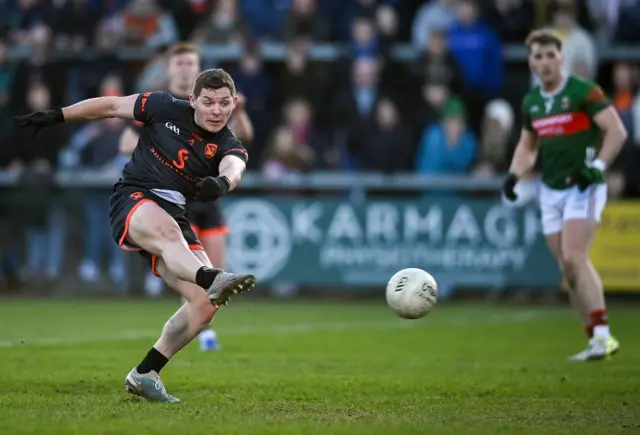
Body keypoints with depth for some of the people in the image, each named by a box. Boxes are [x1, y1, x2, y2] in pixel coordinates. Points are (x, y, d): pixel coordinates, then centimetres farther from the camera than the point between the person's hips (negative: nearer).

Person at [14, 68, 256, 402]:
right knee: (167, 230, -41)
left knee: (205, 304, -13)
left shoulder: (229, 147, 1)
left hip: (174, 215, 4)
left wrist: (221, 182, -49)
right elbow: (111, 105, 13)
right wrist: (55, 117, 14)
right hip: (132, 199, -4)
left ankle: (144, 374, -2)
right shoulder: (166, 109, 1)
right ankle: (212, 280, -73)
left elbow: (233, 168, -24)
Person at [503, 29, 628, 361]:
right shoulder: (530, 102, 10)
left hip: (583, 187, -6)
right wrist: (514, 175, 8)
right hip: (550, 190, 6)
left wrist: (597, 166, -21)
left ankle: (603, 335, -19)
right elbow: (527, 145, 24)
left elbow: (617, 131, -11)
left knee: (574, 259, -20)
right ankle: (596, 341, 9)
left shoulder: (584, 92, -9)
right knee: (569, 269, 3)